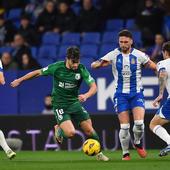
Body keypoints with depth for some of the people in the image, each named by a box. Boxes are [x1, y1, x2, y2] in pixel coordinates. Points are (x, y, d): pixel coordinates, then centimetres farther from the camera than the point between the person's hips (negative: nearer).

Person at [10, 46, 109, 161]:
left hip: (74, 102, 3)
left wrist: (86, 95, -38)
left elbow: (93, 86, -16)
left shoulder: (81, 69, -11)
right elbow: (38, 72, -1)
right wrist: (19, 80, 8)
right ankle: (59, 129, 15)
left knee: (89, 130, -4)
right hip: (59, 105, -3)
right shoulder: (57, 67, -15)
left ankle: (98, 153, 21)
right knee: (70, 133, -21)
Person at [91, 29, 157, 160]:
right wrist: (100, 63, -28)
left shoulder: (139, 55, -4)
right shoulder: (113, 55, -4)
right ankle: (125, 153, 11)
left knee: (139, 123, -17)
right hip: (121, 94, 0)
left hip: (137, 93, 0)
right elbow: (93, 65, -6)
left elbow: (155, 67, 4)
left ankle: (138, 143, 14)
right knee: (124, 127, -7)